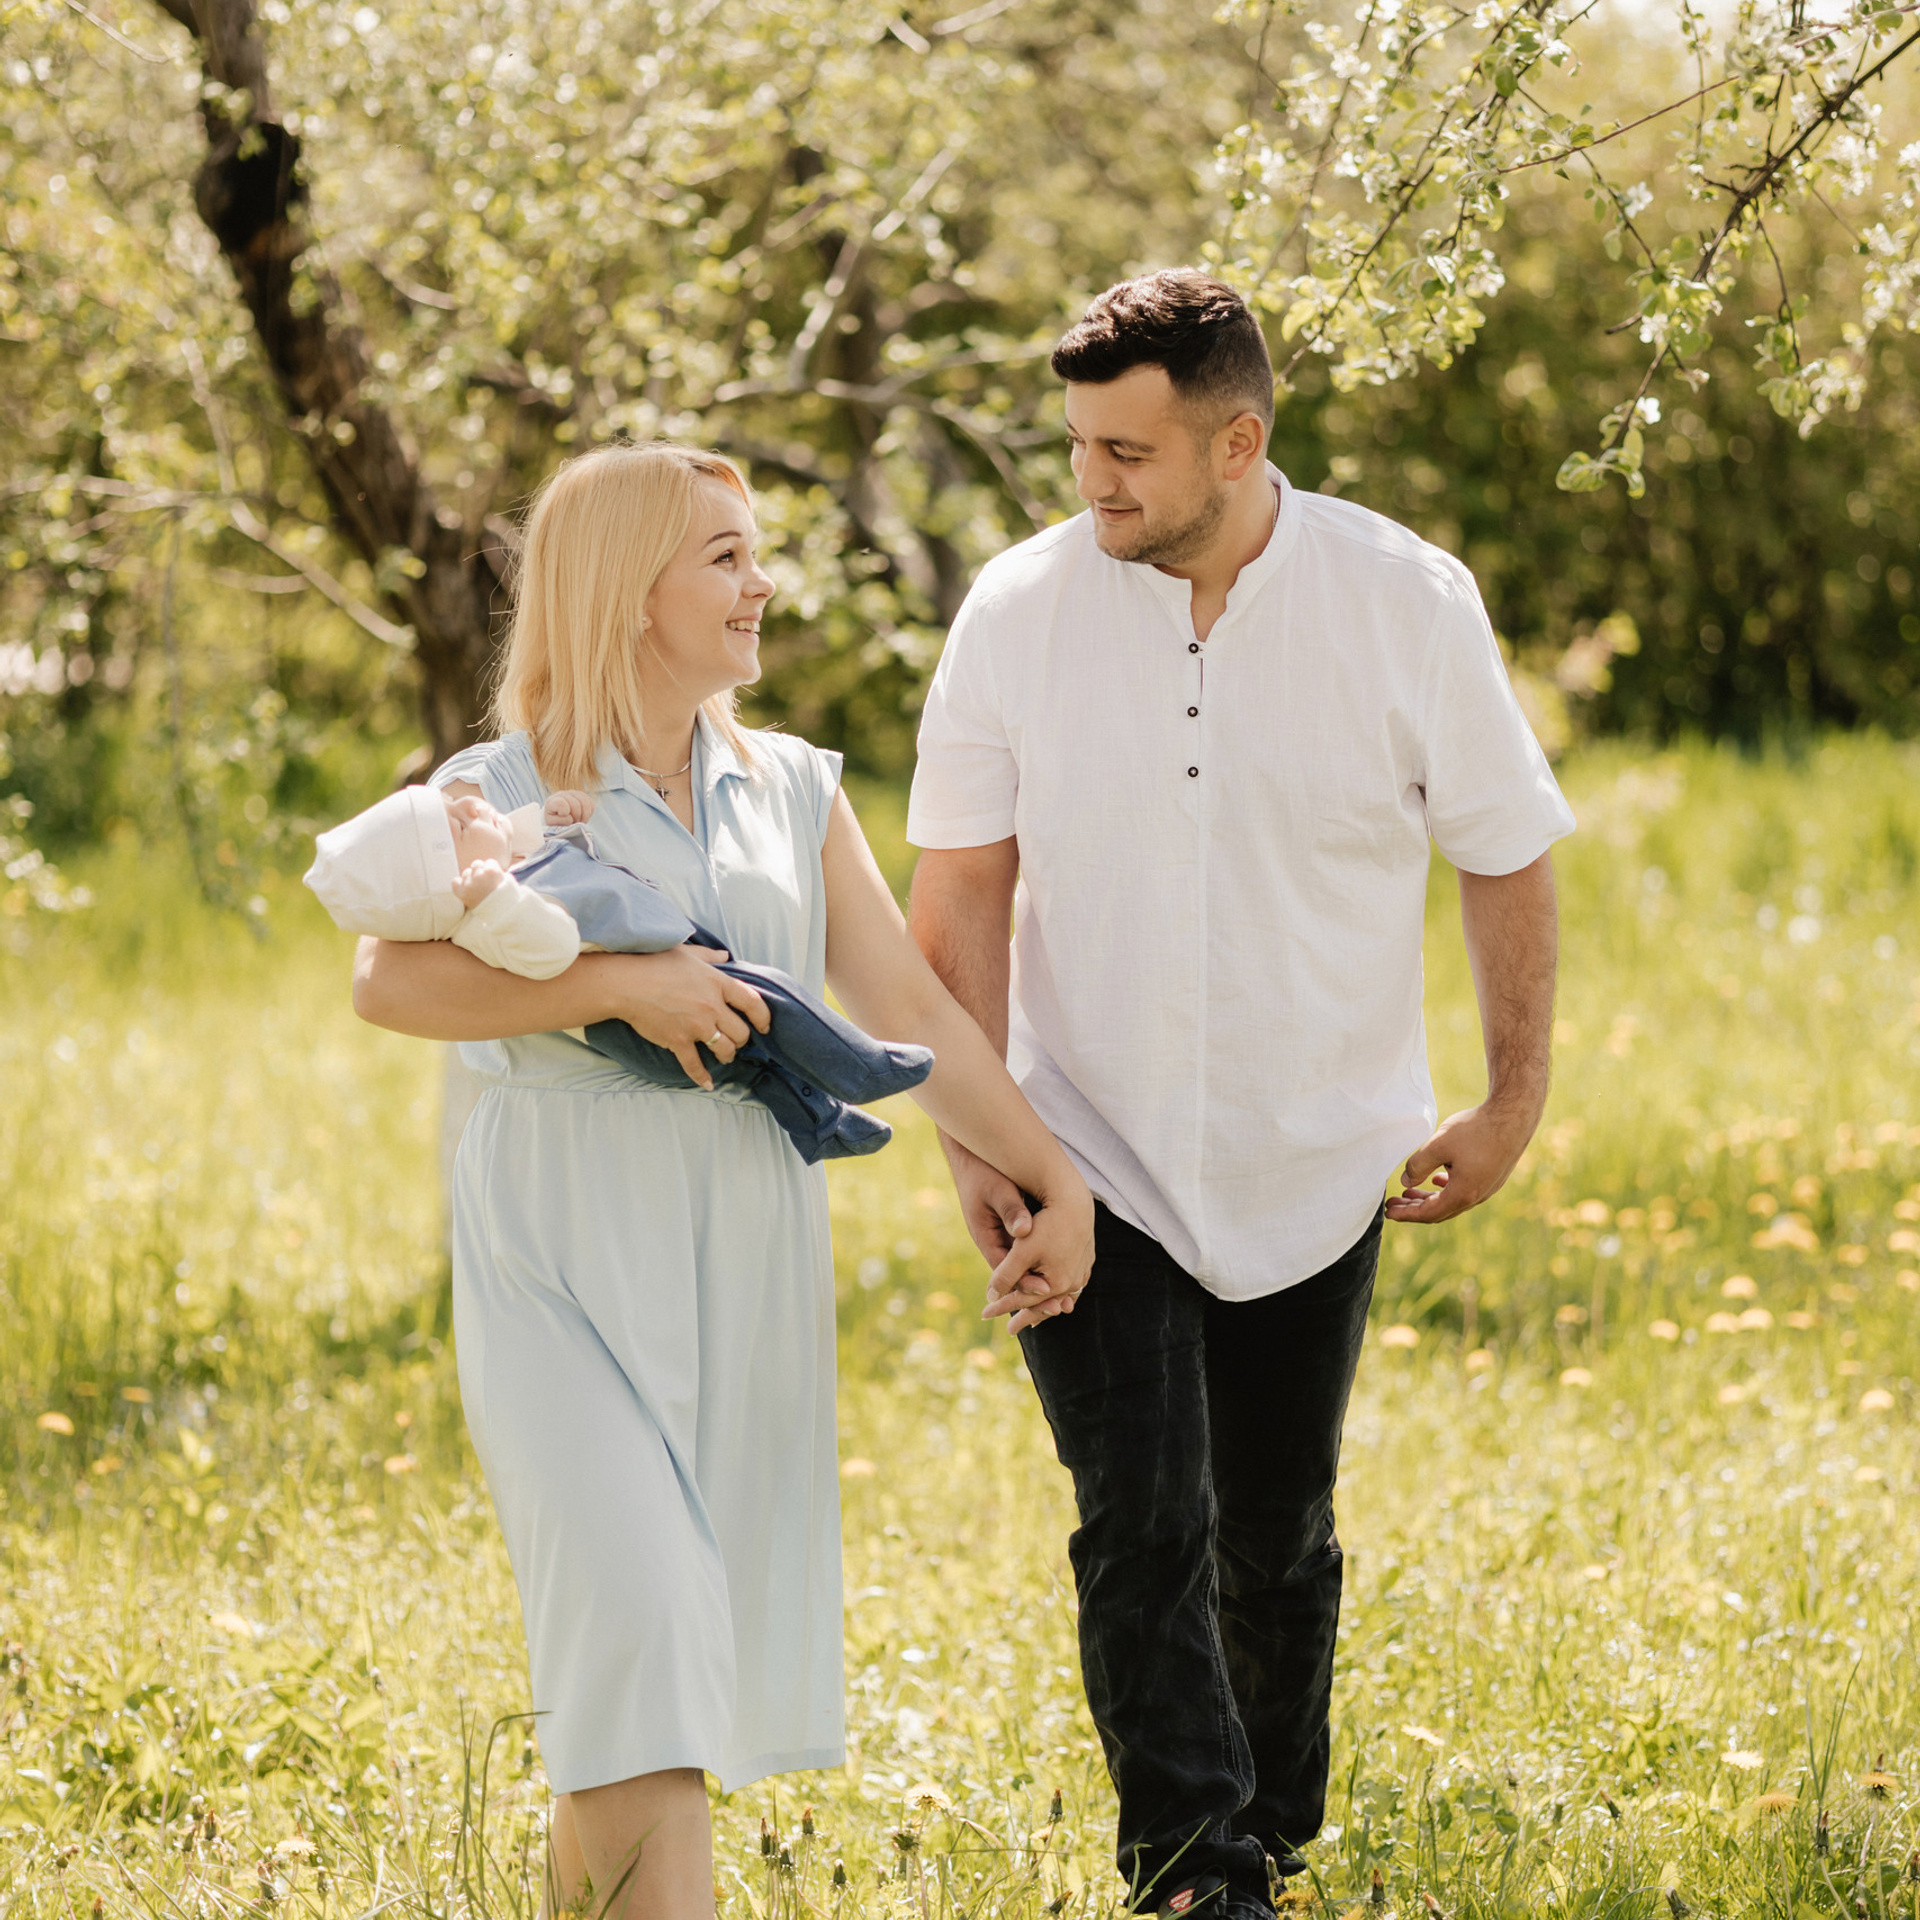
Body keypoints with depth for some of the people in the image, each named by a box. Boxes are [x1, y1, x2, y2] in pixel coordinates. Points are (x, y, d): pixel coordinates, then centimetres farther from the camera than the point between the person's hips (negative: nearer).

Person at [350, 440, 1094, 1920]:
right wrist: (620, 984, -24)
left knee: (699, 1645, 7)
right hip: (564, 1261, -5)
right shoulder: (501, 793, -1)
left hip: (743, 1257, 5)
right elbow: (393, 980, -17)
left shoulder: (794, 792, 13)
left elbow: (909, 1007, 11)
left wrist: (1054, 1177, 3)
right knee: (641, 1620, -15)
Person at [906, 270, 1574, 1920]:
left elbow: (1507, 856, 2)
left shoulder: (1407, 602, -8)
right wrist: (974, 1134, -8)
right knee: (1144, 1529, -12)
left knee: (1277, 1538, 12)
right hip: (1091, 1167, -1)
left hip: (1316, 1170, 1)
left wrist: (1515, 1099, 0)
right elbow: (962, 888, -2)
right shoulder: (1020, 611, -7)